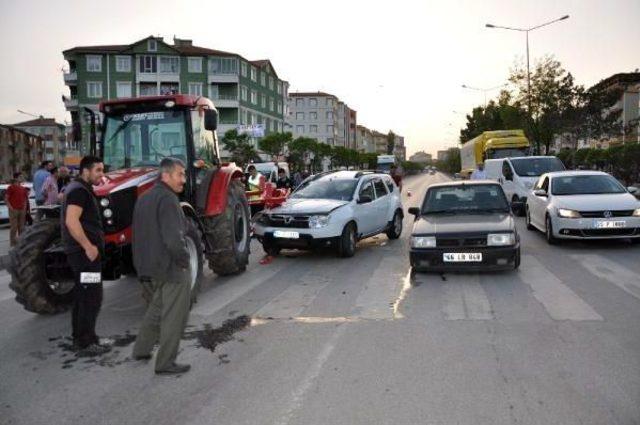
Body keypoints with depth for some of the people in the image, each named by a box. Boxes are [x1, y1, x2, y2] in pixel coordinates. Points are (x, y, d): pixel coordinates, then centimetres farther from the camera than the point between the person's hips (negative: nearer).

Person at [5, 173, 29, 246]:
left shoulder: (23, 188, 12)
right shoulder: (11, 187, -4)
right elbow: (6, 199, -6)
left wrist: (25, 207, 10)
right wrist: (11, 208, -14)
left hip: (22, 210, 6)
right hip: (14, 210, -5)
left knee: (21, 227, 10)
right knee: (14, 227, -5)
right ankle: (13, 243, 1)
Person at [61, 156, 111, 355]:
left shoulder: (80, 189, 18)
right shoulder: (80, 190, -14)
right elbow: (71, 221, -26)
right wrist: (88, 246, -24)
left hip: (82, 252, 11)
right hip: (85, 252, -11)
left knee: (82, 297, 16)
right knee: (92, 298, -6)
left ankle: (80, 338, 25)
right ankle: (86, 343, 0)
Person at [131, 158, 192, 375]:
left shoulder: (144, 198, 11)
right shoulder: (167, 199, -20)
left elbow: (139, 233, 18)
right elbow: (174, 238, -28)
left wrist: (145, 263, 21)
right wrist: (184, 260, -14)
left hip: (149, 267, 9)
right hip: (172, 268, -9)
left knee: (158, 306, 27)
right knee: (174, 316, 4)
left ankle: (141, 349, 34)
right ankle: (165, 363, 13)